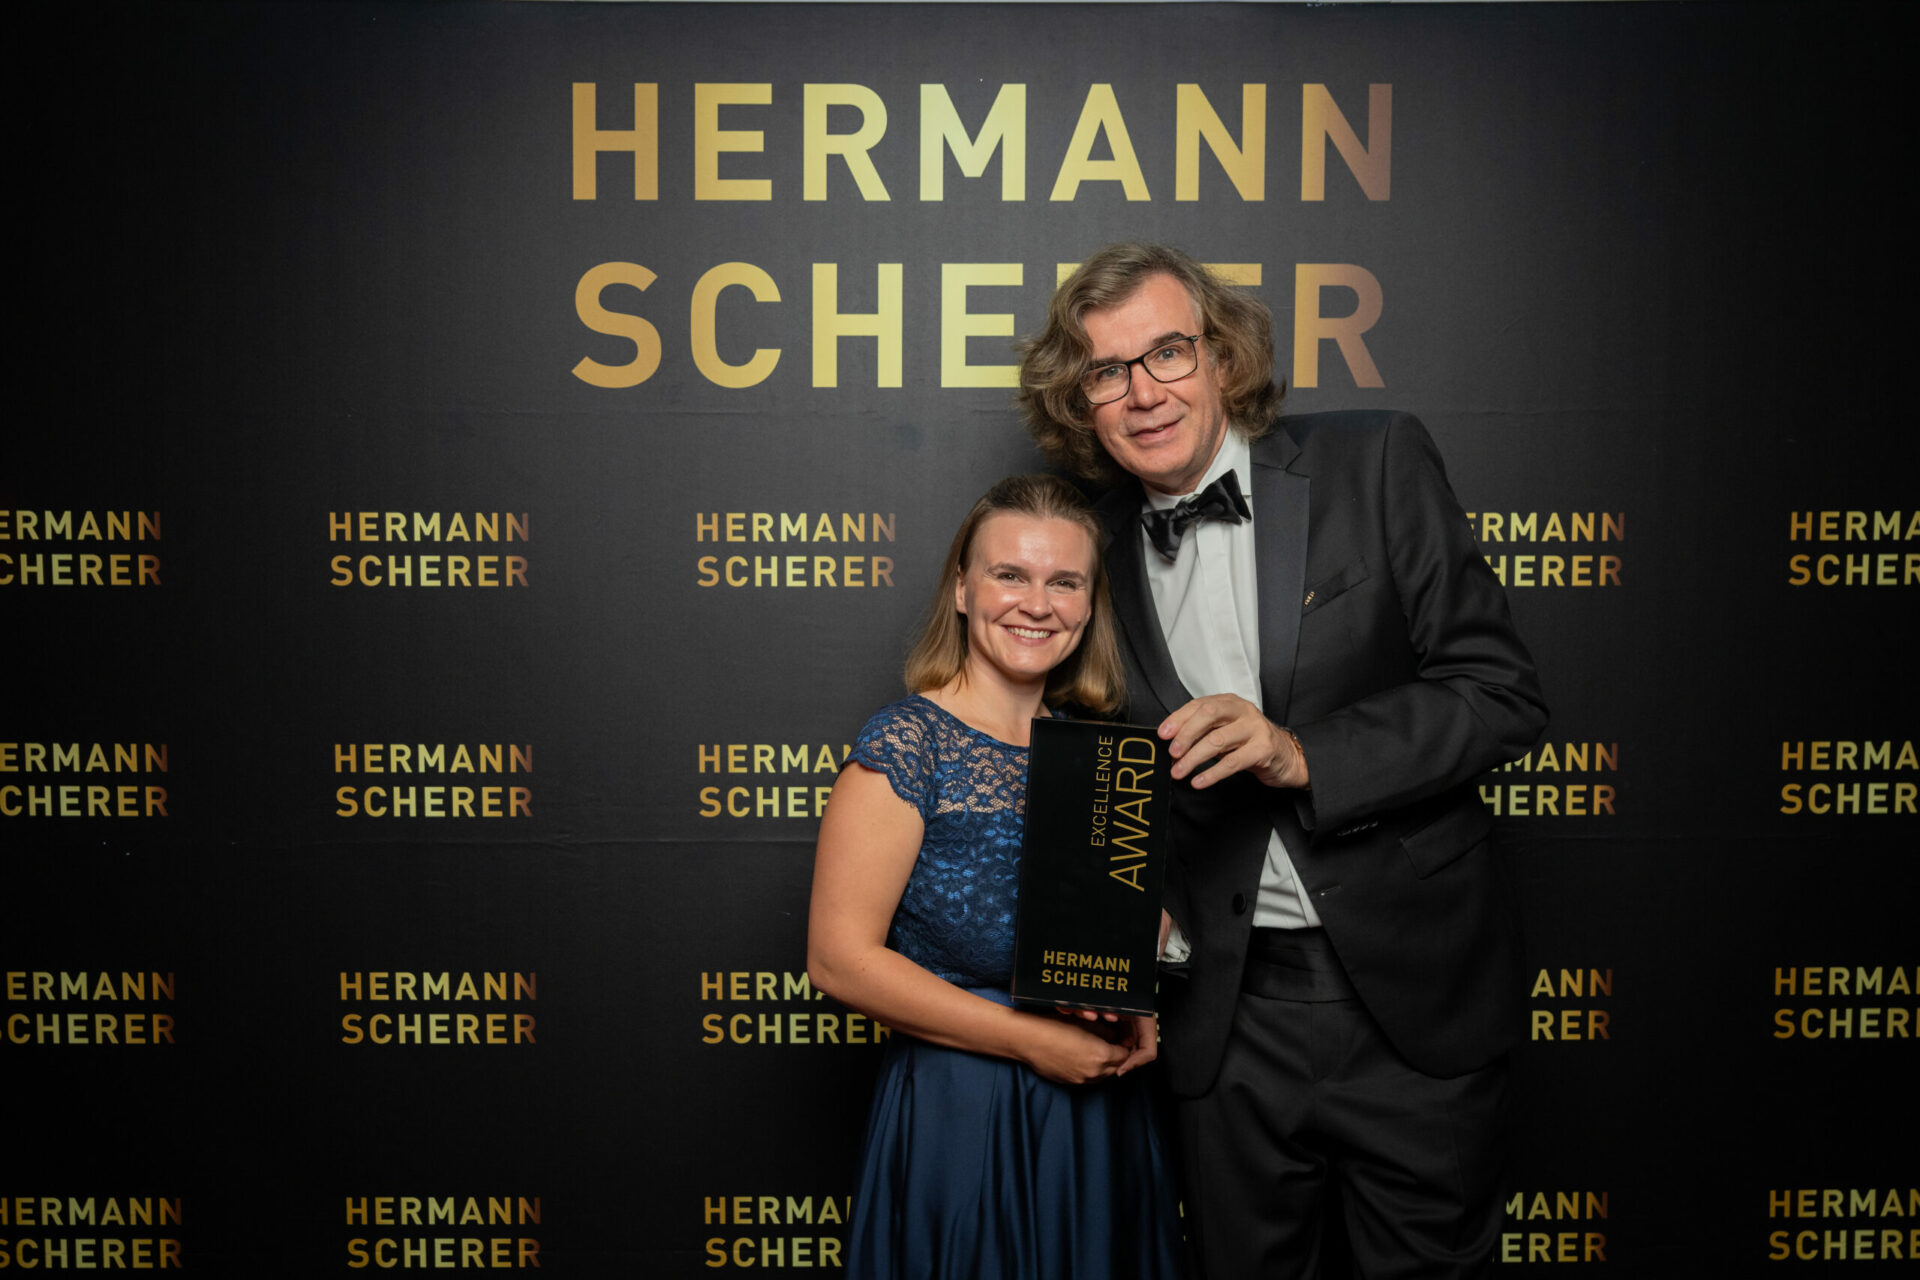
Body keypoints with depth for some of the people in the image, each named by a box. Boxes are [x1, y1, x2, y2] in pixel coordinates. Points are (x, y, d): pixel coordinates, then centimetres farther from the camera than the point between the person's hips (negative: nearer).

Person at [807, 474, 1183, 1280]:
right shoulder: (907, 745, -12)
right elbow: (840, 957, -17)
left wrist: (1135, 1013, -4)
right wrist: (1028, 1038, -18)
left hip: (1102, 1119, 6)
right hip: (961, 1117, -5)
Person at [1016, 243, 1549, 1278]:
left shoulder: (1375, 465, -5)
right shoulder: (1095, 549, 4)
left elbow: (1501, 692, -8)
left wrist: (1305, 753, -21)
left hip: (1409, 995, -2)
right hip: (1228, 1017, 2)